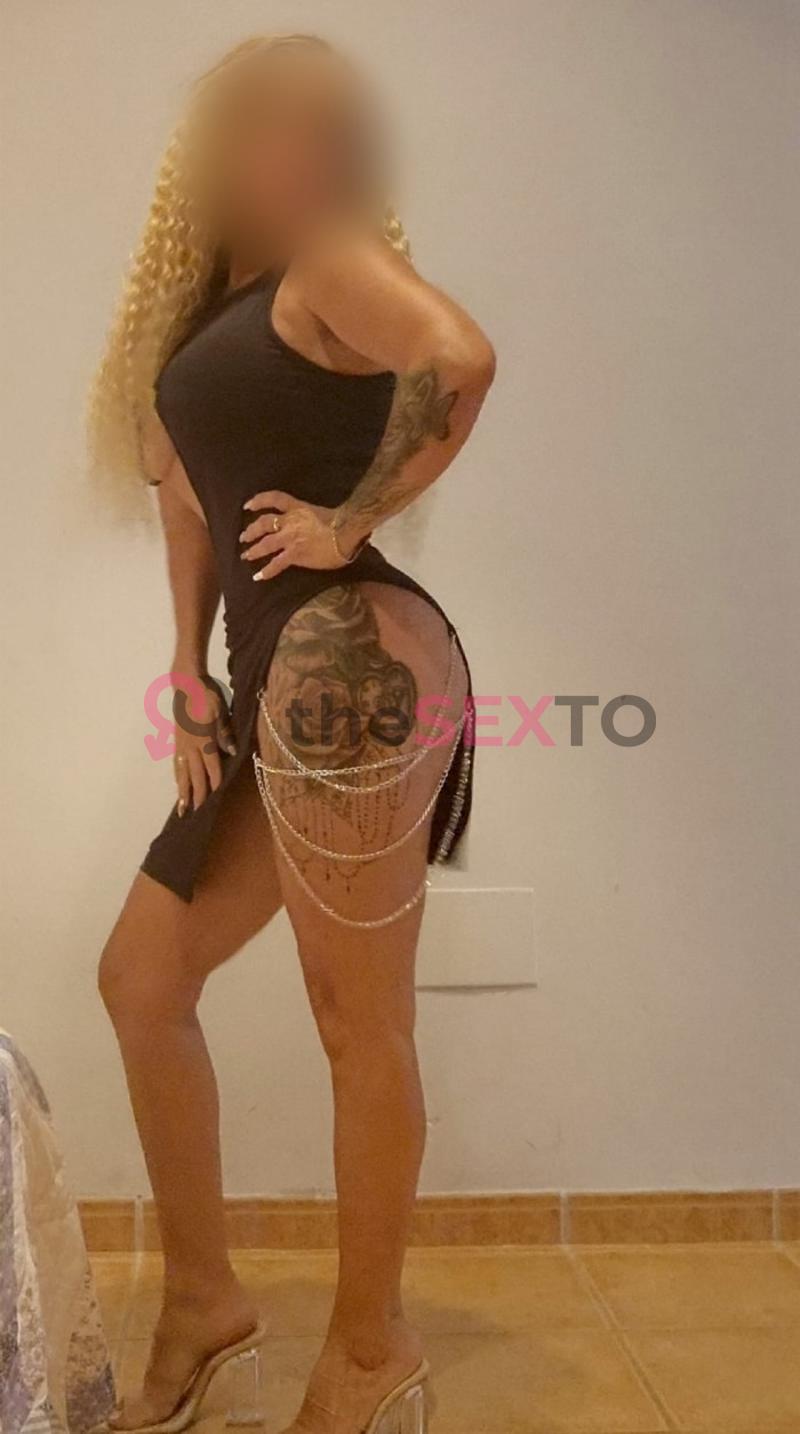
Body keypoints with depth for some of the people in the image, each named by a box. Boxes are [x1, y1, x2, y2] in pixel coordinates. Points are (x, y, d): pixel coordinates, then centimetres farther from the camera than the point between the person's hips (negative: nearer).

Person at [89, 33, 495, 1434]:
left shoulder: (329, 260, -1)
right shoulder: (214, 299, 22)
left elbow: (462, 356, -22)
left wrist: (353, 522, -13)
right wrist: (192, 678, 12)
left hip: (347, 666, -9)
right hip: (276, 684, 9)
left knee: (360, 1029, 2)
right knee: (140, 976, 14)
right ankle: (201, 1293, 31)